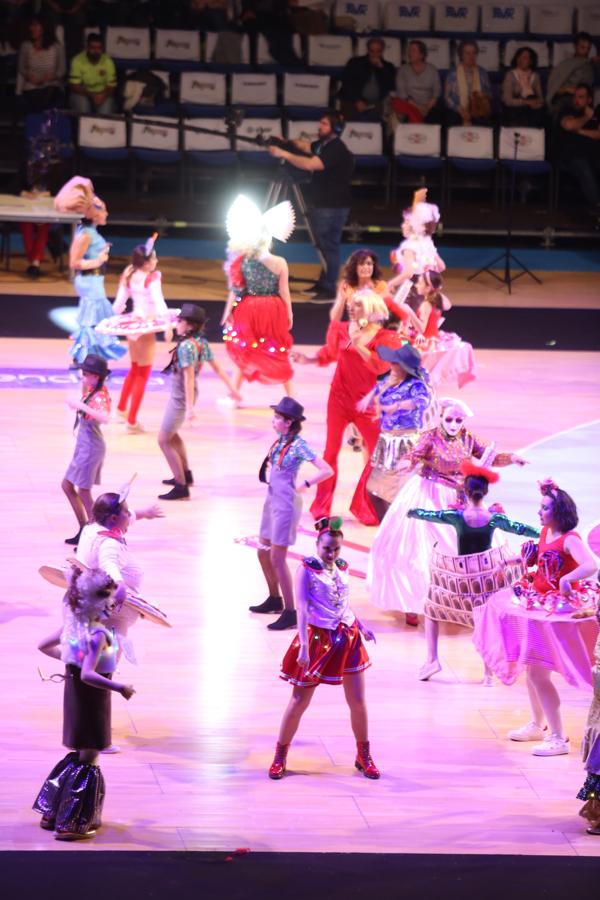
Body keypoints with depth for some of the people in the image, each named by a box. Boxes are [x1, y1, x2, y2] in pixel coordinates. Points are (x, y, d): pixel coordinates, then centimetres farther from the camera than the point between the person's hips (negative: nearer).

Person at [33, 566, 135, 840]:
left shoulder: (74, 624, 0)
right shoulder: (98, 635, -26)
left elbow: (44, 646, 12)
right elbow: (88, 675, -36)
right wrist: (120, 687, -32)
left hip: (74, 693, 9)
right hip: (92, 698, -9)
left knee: (77, 756, 23)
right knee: (88, 762, 2)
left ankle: (52, 813, 29)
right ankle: (71, 824, 6)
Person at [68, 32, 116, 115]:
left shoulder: (108, 62, -9)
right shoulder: (77, 61, -15)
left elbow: (111, 86, -4)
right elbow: (74, 86, -14)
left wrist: (103, 96, -26)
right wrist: (91, 95, -27)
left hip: (102, 95, 1)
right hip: (82, 93, -1)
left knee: (105, 113, -27)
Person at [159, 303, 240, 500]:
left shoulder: (186, 346, -24)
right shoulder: (202, 343, 1)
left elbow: (189, 378, -28)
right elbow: (217, 367, 7)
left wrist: (189, 408, -30)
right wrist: (231, 388, 16)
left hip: (180, 397, -9)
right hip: (183, 395, 9)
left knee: (164, 440, -1)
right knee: (171, 434, 28)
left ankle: (181, 488, 0)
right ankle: (186, 475, 41)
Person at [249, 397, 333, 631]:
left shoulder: (298, 445, -17)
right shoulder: (281, 441, 6)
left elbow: (326, 470, -21)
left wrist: (305, 485, -15)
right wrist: (270, 471, 7)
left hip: (286, 504, -9)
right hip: (272, 500, 9)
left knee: (277, 558, -8)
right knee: (263, 553, 17)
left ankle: (290, 613, -5)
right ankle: (275, 599, 35)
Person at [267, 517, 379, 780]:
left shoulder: (342, 568, 6)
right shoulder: (307, 569, -11)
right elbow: (302, 608, -16)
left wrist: (361, 627, 12)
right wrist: (304, 646, -22)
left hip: (348, 639, 5)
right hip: (317, 639, -5)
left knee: (358, 702, 7)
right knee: (299, 701, 1)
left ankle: (364, 756, 22)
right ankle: (280, 757, 14)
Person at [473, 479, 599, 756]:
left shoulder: (569, 540, -21)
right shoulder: (545, 533, 4)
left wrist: (566, 579, -47)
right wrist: (529, 558, -2)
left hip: (559, 609, -9)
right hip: (538, 604, 9)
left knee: (538, 672, -13)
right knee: (529, 666, 21)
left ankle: (558, 738, -7)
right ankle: (537, 725, 39)